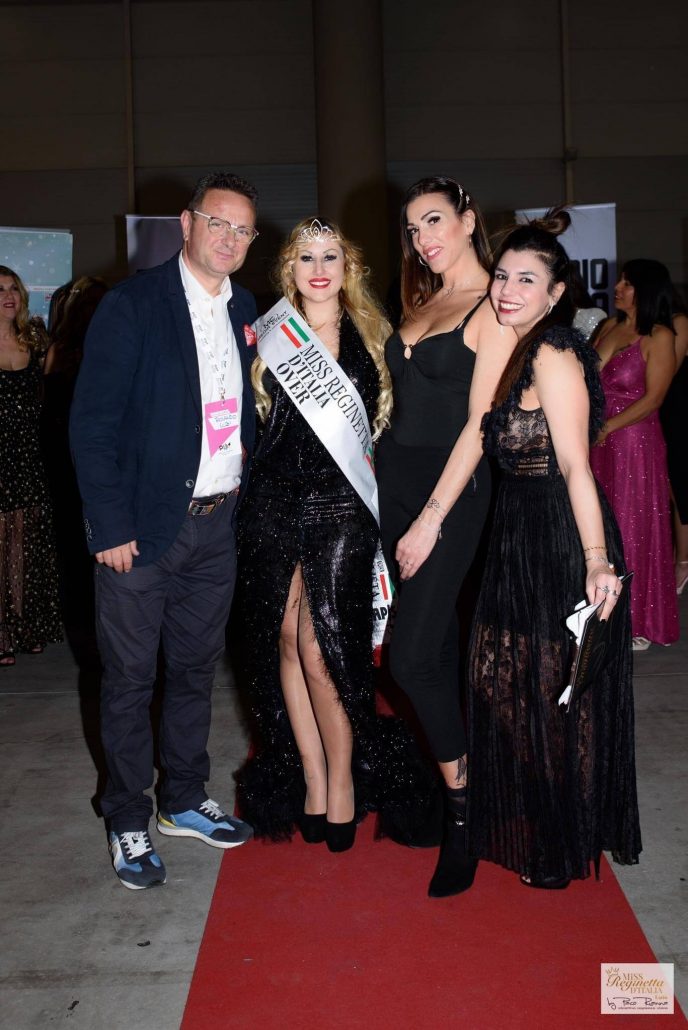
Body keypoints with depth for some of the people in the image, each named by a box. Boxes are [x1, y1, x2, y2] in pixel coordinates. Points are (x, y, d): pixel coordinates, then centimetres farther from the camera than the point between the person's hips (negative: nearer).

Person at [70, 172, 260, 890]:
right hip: (143, 527, -5)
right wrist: (111, 527, -15)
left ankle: (185, 801, 35)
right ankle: (128, 822, 24)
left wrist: (246, 493, 4)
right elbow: (91, 423, -12)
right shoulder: (133, 304, -9)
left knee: (195, 670, 17)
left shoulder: (243, 309, 9)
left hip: (217, 523, 6)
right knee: (129, 681, 7)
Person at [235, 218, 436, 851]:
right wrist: (250, 358, 1)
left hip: (341, 507, -2)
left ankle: (343, 779, 11)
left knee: (321, 646, -8)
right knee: (286, 641, 5)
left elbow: (381, 425, 7)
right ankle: (311, 778, 18)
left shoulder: (369, 337, 8)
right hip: (274, 507, 3)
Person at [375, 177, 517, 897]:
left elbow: (480, 424, -14)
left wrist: (431, 520, -15)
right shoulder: (420, 303, 14)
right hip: (394, 477, 7)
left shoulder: (493, 308, -9)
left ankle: (462, 810, 5)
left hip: (450, 487, -7)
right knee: (436, 643, 12)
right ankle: (450, 791, 24)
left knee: (411, 655, -12)